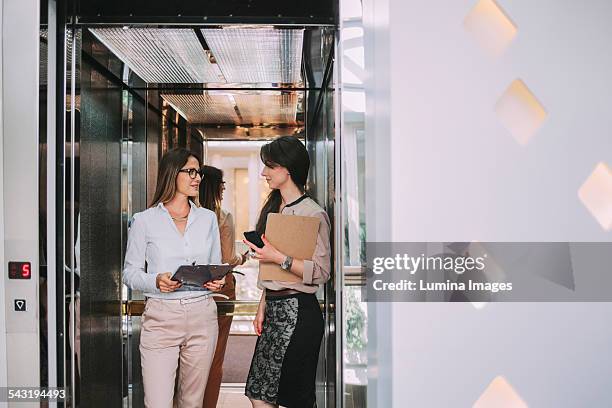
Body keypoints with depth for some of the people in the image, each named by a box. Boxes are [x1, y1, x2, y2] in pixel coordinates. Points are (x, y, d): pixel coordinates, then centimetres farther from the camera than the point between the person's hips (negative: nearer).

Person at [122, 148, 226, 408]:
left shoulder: (207, 218, 10)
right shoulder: (144, 221, 0)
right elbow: (130, 272, 2)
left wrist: (217, 281, -4)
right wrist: (156, 281, -17)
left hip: (202, 316, 3)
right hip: (161, 317, -3)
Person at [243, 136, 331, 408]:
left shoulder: (313, 214, -11)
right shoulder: (273, 209, 15)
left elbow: (321, 273, -14)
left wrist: (279, 258, -21)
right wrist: (262, 307, 15)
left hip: (298, 311, -8)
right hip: (274, 309, 8)